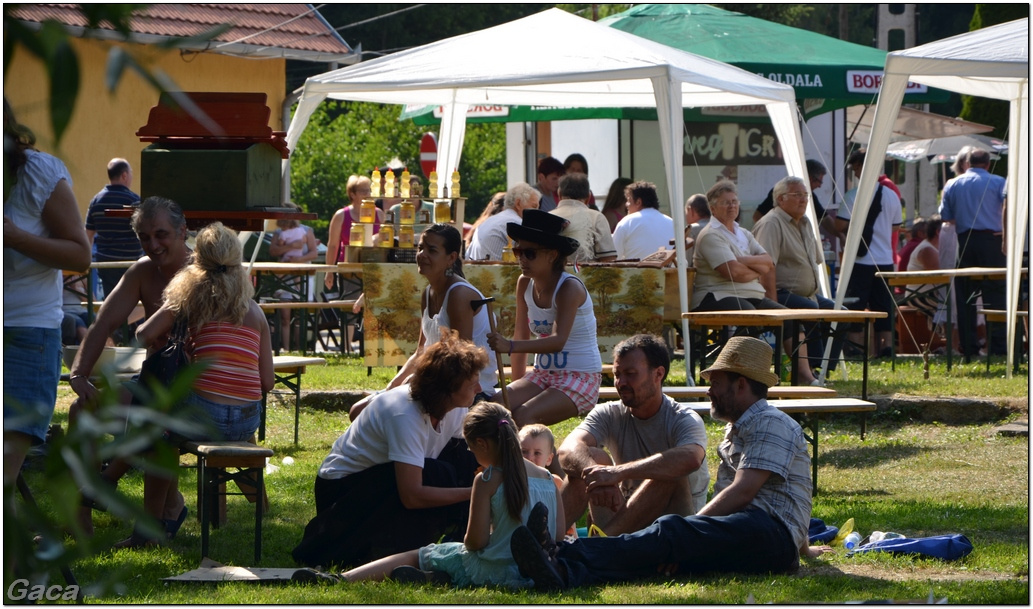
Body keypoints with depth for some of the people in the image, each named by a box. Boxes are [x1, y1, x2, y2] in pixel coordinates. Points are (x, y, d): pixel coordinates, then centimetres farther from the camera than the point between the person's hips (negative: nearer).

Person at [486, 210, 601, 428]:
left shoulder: (569, 288, -18)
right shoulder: (525, 283, 2)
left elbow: (558, 341, -31)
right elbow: (522, 334, 9)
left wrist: (511, 346, -44)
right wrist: (517, 386, 5)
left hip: (581, 378, -6)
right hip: (543, 375, 6)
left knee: (522, 416, -30)